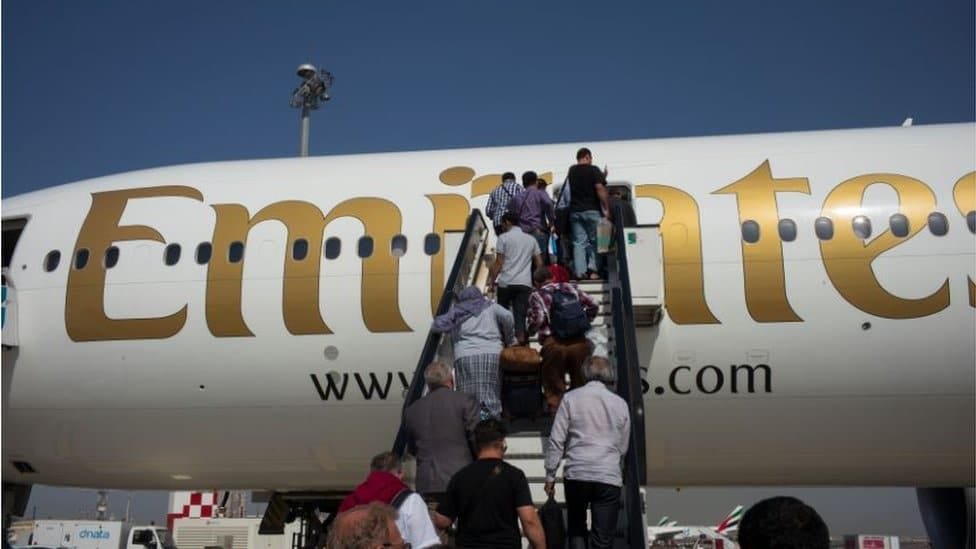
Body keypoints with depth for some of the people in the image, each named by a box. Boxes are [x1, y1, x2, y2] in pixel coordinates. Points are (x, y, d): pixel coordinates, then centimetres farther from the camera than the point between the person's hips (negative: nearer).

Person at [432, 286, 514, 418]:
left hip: (464, 356, 0)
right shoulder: (490, 307, 19)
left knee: (467, 398, -7)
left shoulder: (456, 312, 21)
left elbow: (438, 325, 16)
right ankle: (488, 411, -31)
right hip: (491, 354, 0)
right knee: (490, 394, -5)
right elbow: (507, 317, 5)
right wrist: (509, 340, 17)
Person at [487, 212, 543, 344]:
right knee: (521, 315, 0)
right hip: (525, 283, 3)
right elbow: (539, 263, 13)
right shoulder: (531, 239, 15)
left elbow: (498, 263, -4)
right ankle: (521, 341, -9)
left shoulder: (504, 238, 1)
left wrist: (491, 282, 1)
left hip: (506, 282, -3)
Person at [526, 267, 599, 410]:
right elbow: (593, 305, 12)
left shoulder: (536, 295, 6)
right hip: (579, 341, 3)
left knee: (554, 386, 10)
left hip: (553, 343, -3)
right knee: (580, 382, 18)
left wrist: (528, 332, 10)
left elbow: (538, 319, -9)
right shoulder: (570, 288, 17)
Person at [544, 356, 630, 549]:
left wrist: (550, 475, 4)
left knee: (576, 529, 18)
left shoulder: (571, 398, 1)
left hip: (576, 474, -1)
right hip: (609, 477, 1)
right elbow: (623, 447, 13)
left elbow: (556, 440, -2)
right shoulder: (621, 404, 8)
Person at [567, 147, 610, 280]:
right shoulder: (593, 170, -6)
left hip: (575, 211, 4)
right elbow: (600, 188, -14)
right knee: (594, 241, 4)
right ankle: (593, 270, -4)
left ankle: (580, 271, -4)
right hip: (592, 210, -4)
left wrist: (602, 176, 21)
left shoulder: (571, 171, 12)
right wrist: (606, 208, -10)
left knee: (579, 242, 3)